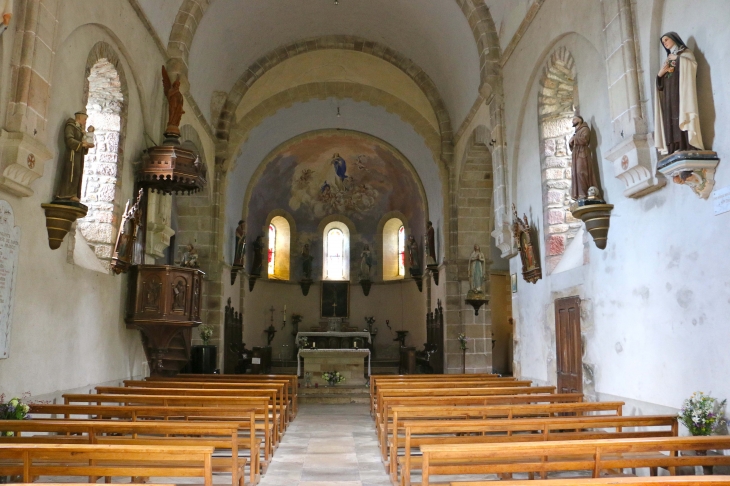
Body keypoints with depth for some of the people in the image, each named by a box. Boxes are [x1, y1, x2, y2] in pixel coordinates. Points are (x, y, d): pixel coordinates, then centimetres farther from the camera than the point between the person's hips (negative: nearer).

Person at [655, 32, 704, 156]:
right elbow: (660, 81, 21)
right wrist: (660, 73, 1)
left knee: (681, 119, -20)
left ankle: (687, 149, -29)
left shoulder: (685, 54, 13)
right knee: (671, 121, -8)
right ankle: (675, 150, -16)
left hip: (681, 92, -6)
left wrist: (677, 58, 0)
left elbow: (692, 64, -10)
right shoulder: (667, 60, 29)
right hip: (668, 96, 6)